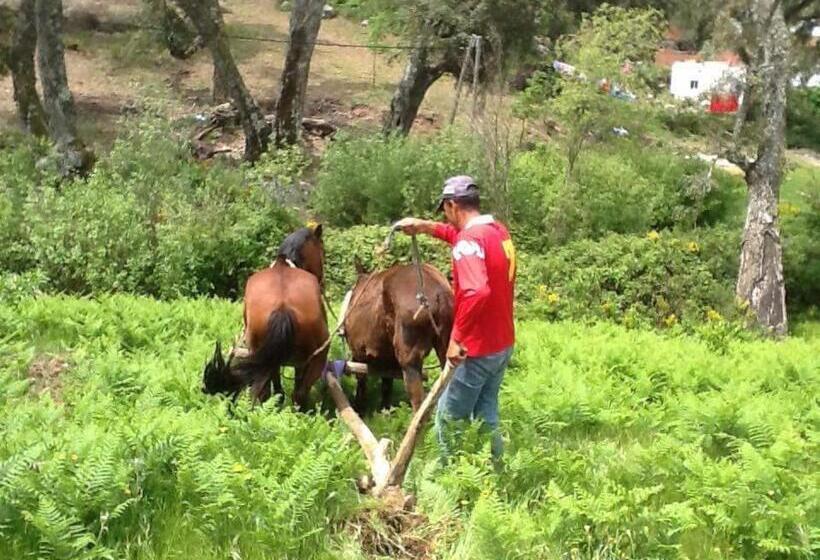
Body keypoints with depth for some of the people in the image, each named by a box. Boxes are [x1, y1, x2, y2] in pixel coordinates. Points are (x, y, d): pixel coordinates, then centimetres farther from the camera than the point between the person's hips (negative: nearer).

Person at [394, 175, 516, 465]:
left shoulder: (469, 240, -21)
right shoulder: (498, 230, 7)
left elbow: (476, 291, -36)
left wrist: (456, 338, -29)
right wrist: (425, 226, 24)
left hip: (477, 349, -9)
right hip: (503, 343, 9)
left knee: (448, 418, 5)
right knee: (486, 414, 20)